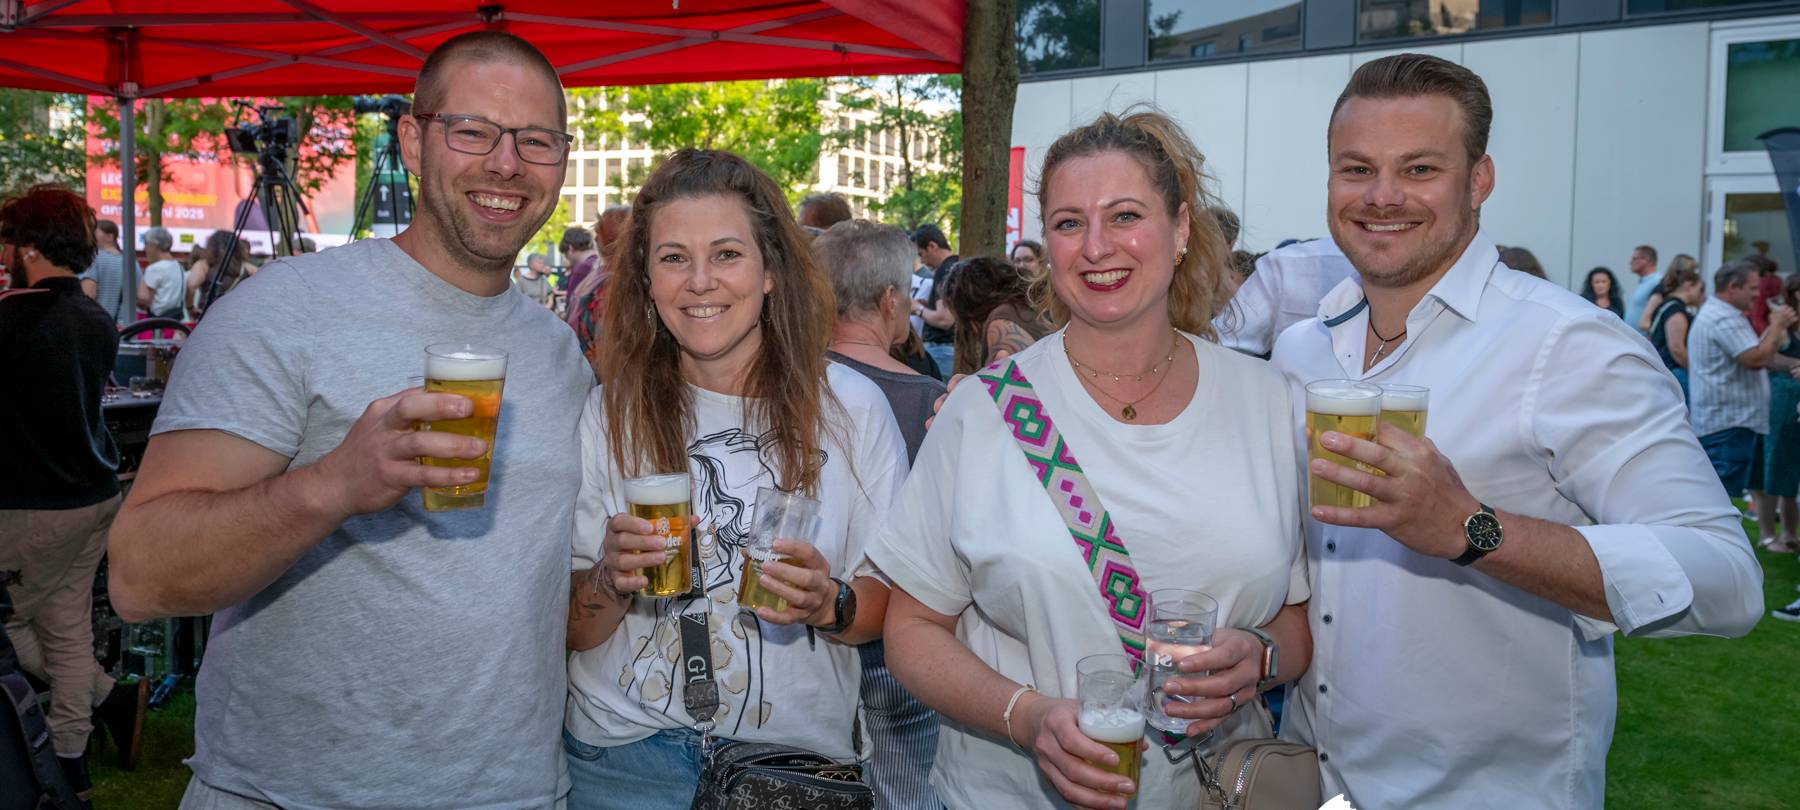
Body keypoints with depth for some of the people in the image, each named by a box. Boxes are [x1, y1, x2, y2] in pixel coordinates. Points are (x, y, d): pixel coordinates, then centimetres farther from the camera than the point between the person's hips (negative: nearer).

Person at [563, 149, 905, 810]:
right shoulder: (607, 415, -6)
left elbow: (896, 605, -3)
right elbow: (572, 632, -3)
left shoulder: (851, 408, -9)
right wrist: (611, 580, -23)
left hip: (798, 753, 0)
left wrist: (829, 604, -22)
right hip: (626, 754, 0)